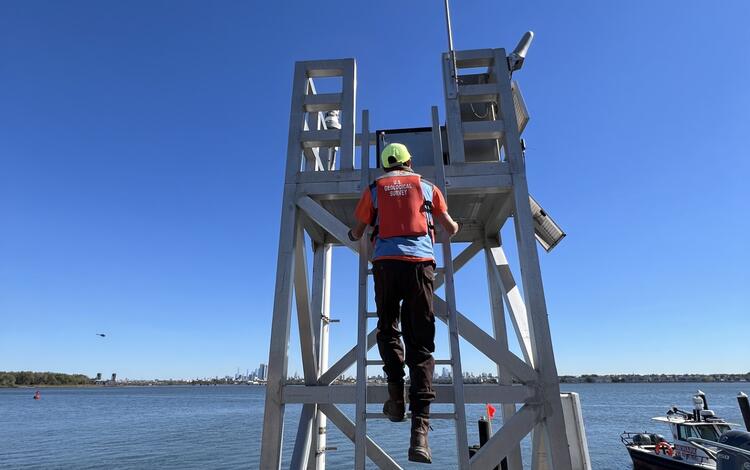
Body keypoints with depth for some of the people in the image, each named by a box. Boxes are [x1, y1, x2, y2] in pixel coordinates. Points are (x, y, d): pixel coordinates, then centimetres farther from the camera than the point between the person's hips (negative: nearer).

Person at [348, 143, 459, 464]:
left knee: (388, 329, 19)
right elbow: (450, 228, 22)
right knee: (421, 344, 0)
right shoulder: (427, 187, 17)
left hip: (386, 262, 0)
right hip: (420, 263, 0)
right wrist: (454, 228, 47)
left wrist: (352, 236, 45)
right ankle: (420, 428, -7)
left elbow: (357, 233, 21)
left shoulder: (375, 189, 16)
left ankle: (396, 392, 1)